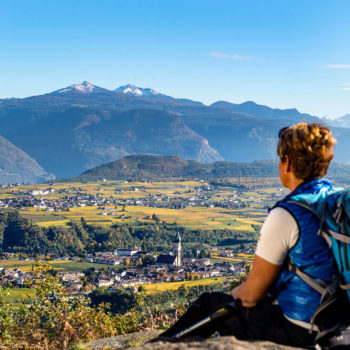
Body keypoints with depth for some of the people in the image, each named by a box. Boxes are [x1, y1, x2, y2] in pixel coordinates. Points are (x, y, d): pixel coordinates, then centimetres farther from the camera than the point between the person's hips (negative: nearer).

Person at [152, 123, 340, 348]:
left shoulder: (286, 216, -22)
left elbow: (252, 293, -16)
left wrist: (231, 296, 8)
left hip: (296, 330, -8)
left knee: (209, 304, 13)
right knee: (236, 298, 28)